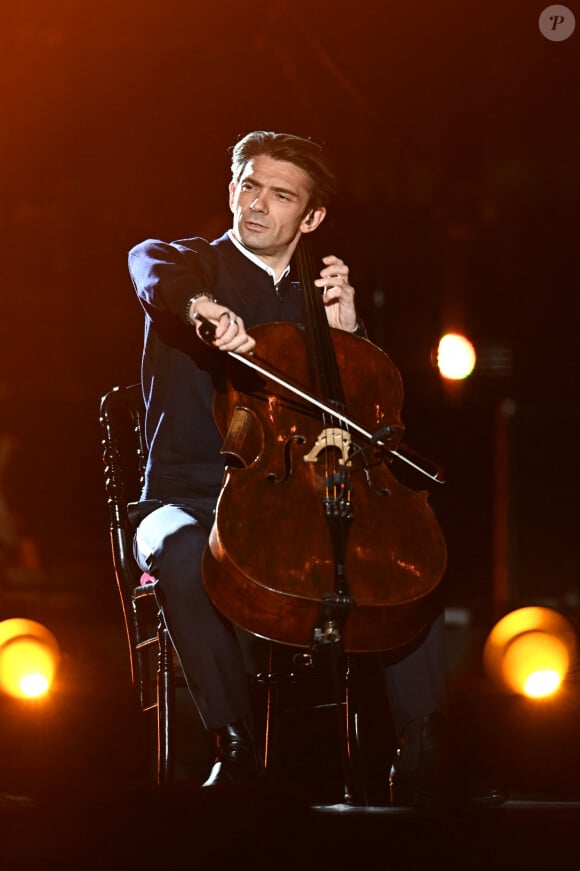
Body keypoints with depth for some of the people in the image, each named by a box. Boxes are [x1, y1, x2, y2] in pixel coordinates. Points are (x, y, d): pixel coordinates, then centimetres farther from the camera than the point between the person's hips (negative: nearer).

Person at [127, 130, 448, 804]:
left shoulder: (309, 301, 19)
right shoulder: (189, 262, 6)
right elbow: (153, 272, -22)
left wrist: (347, 330, -1)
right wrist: (200, 306, -46)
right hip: (188, 500, -3)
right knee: (181, 556, -38)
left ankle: (419, 748, -21)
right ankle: (235, 744, -30)